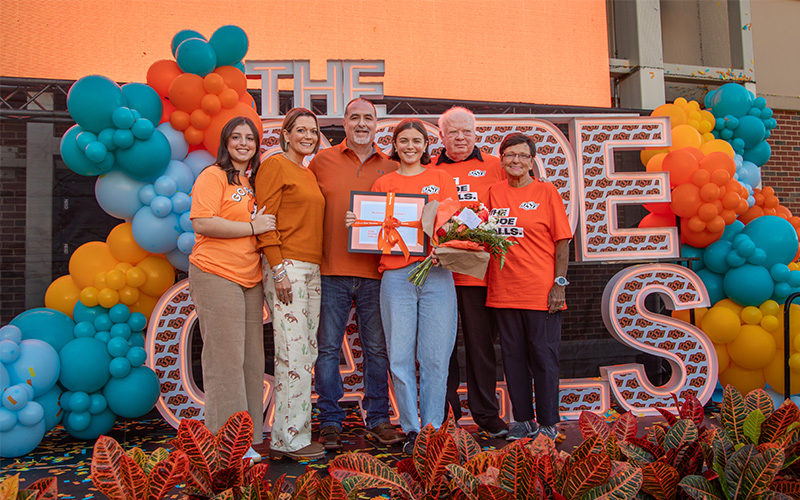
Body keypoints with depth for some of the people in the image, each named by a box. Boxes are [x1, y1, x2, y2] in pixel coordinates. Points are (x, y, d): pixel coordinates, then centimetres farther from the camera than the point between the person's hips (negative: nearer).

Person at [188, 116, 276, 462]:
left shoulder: (254, 181, 20)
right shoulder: (213, 176, -3)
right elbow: (202, 223, -16)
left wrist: (266, 224, 9)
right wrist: (252, 227, -12)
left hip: (250, 279, 7)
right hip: (216, 276, -7)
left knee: (251, 360, 7)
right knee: (225, 360, -5)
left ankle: (247, 437, 16)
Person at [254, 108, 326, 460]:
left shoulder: (308, 174, 21)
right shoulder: (275, 166, -3)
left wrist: (315, 266, 16)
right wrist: (279, 269, -18)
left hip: (312, 269, 9)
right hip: (287, 266, -9)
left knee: (307, 354, 8)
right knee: (293, 354, -8)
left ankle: (292, 432, 17)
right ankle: (289, 439, 2)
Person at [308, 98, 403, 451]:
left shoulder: (391, 168, 11)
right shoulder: (322, 161, 7)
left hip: (376, 271, 2)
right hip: (332, 269, -1)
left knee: (377, 349, 8)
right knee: (328, 348, 3)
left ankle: (378, 419, 21)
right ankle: (330, 422, 16)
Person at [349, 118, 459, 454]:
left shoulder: (441, 178, 14)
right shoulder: (382, 184, 16)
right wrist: (357, 223, -5)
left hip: (436, 274, -1)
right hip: (396, 275, 1)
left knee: (435, 357, -1)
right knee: (400, 357, 0)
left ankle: (432, 427, 13)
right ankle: (411, 429, 13)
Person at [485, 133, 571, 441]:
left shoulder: (546, 191, 0)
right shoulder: (494, 192, 10)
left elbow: (562, 242, -3)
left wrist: (559, 283, -10)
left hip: (540, 291, -4)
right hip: (503, 290, 4)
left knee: (544, 358, 3)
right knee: (513, 356, 10)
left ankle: (548, 425, 16)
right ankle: (524, 420, 24)